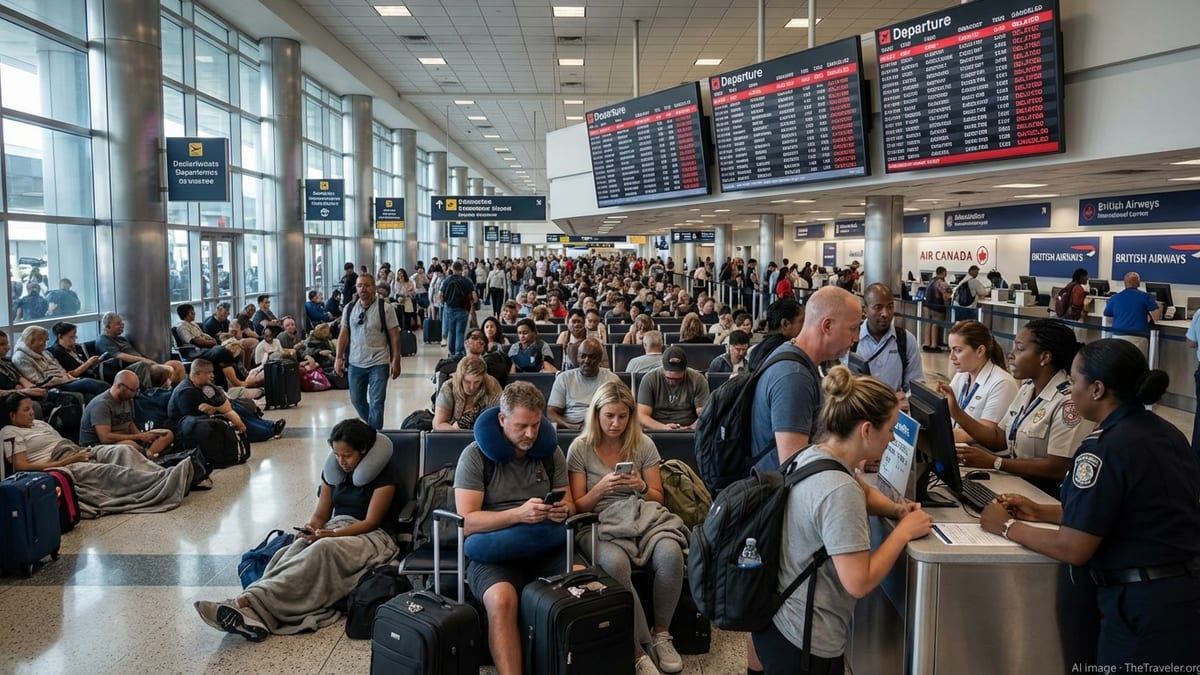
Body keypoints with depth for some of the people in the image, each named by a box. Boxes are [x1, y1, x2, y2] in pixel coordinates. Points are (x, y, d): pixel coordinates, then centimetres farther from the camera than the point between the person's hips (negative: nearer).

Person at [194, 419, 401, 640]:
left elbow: (371, 521, -10)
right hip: (336, 529, 6)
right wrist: (310, 529, -12)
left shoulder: (383, 475, -7)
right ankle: (254, 614, -53)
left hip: (372, 537, -5)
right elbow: (320, 514, 12)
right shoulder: (333, 470, 11)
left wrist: (333, 534, -23)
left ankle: (249, 602, -53)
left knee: (322, 550, -37)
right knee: (298, 548, -30)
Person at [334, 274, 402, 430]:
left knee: (376, 403, -4)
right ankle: (371, 425, 37)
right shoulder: (349, 309, 6)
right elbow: (344, 334, 10)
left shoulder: (385, 308, -6)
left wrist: (396, 361, -9)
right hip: (355, 364, 4)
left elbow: (394, 336, -6)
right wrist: (338, 358, 4)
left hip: (378, 364, -4)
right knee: (356, 400, 15)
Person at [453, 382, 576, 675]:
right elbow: (467, 521, -10)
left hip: (546, 546, 3)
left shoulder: (550, 451, 9)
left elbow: (569, 504, 16)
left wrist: (563, 511, -10)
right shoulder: (475, 455, -4)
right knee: (502, 600, -35)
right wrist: (518, 513, -24)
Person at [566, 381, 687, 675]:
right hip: (602, 523, -2)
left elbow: (658, 498, 12)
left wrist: (641, 487, -10)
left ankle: (661, 633, -10)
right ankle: (639, 651, -24)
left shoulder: (643, 444, 8)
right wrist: (601, 488, -17)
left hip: (644, 516, 2)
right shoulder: (580, 448, 2)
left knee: (670, 553, -32)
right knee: (615, 564, -37)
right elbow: (579, 507, 2)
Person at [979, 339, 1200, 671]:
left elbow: (1072, 549, -19)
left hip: (1146, 606, -8)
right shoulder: (1164, 431, 7)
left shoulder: (1106, 447, -21)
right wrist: (1040, 512, 16)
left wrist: (1008, 527, -4)